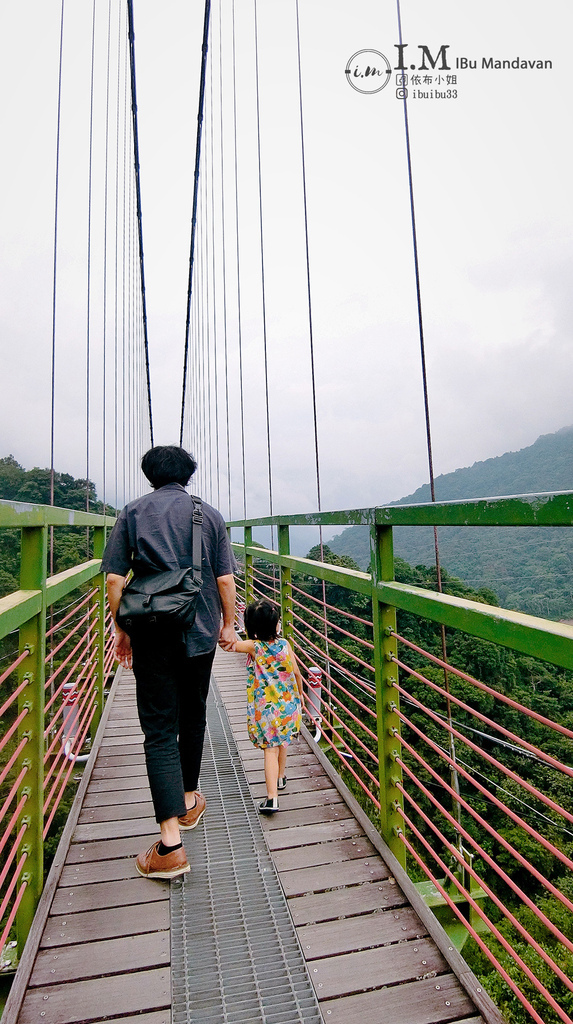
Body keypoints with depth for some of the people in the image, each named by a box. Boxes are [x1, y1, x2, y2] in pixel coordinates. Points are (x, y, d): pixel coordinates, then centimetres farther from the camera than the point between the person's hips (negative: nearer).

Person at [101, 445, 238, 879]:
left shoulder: (132, 513, 1)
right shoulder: (210, 515, 2)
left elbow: (114, 578, -4)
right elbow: (225, 579, -1)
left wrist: (122, 629, 6)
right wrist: (228, 624, 12)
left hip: (151, 635, -1)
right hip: (200, 631, 2)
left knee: (159, 729, 3)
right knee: (193, 716, 20)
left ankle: (171, 844, 0)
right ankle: (189, 801, 38)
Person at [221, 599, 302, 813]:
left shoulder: (253, 646, -16)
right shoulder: (284, 644, -9)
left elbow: (235, 645, -35)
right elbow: (297, 673, 0)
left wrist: (230, 642, -56)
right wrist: (299, 695, 14)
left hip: (264, 710, -3)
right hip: (287, 704, 3)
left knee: (271, 749, 2)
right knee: (283, 740, 25)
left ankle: (272, 797, -6)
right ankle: (281, 777, 44)